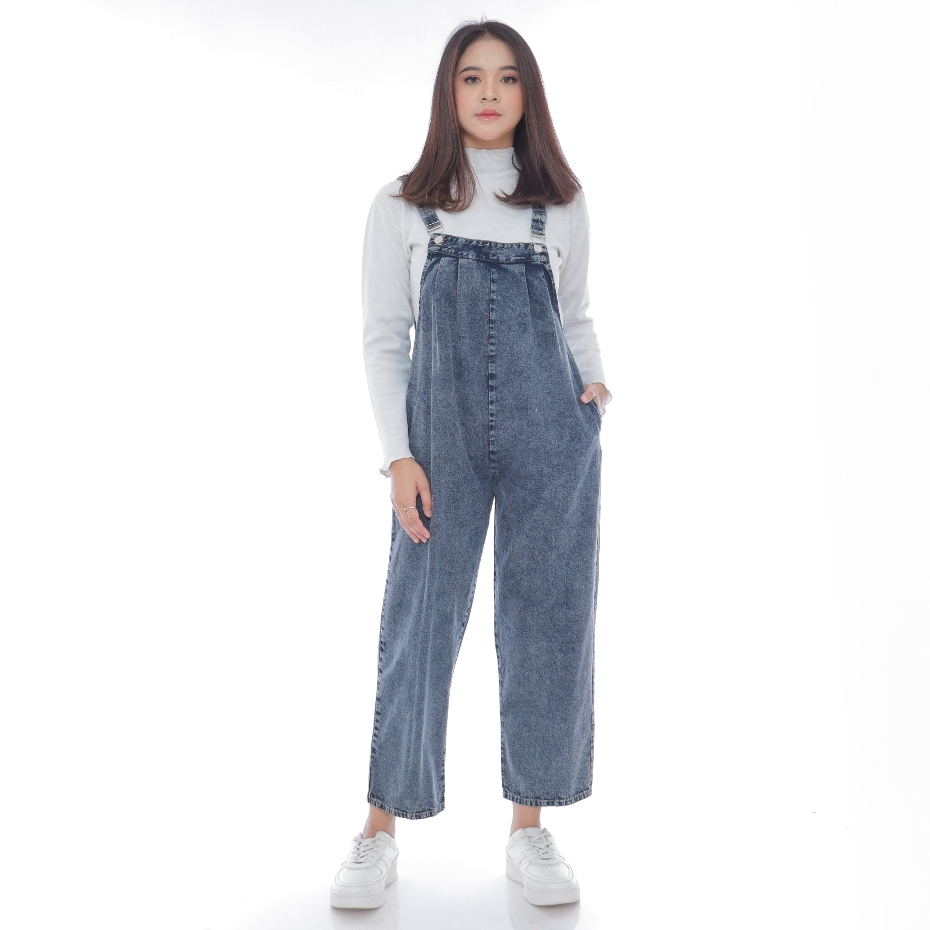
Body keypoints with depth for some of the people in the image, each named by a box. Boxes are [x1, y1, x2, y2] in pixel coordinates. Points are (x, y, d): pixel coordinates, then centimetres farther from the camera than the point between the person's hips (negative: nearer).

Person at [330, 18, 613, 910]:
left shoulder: (561, 204, 11)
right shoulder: (401, 207, 6)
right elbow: (382, 337, 3)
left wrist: (597, 386, -1)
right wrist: (398, 456, -6)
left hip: (552, 436, 2)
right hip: (442, 435, -1)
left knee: (547, 625, 3)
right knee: (419, 622, -1)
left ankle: (530, 828, 18)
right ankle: (380, 830, 14)